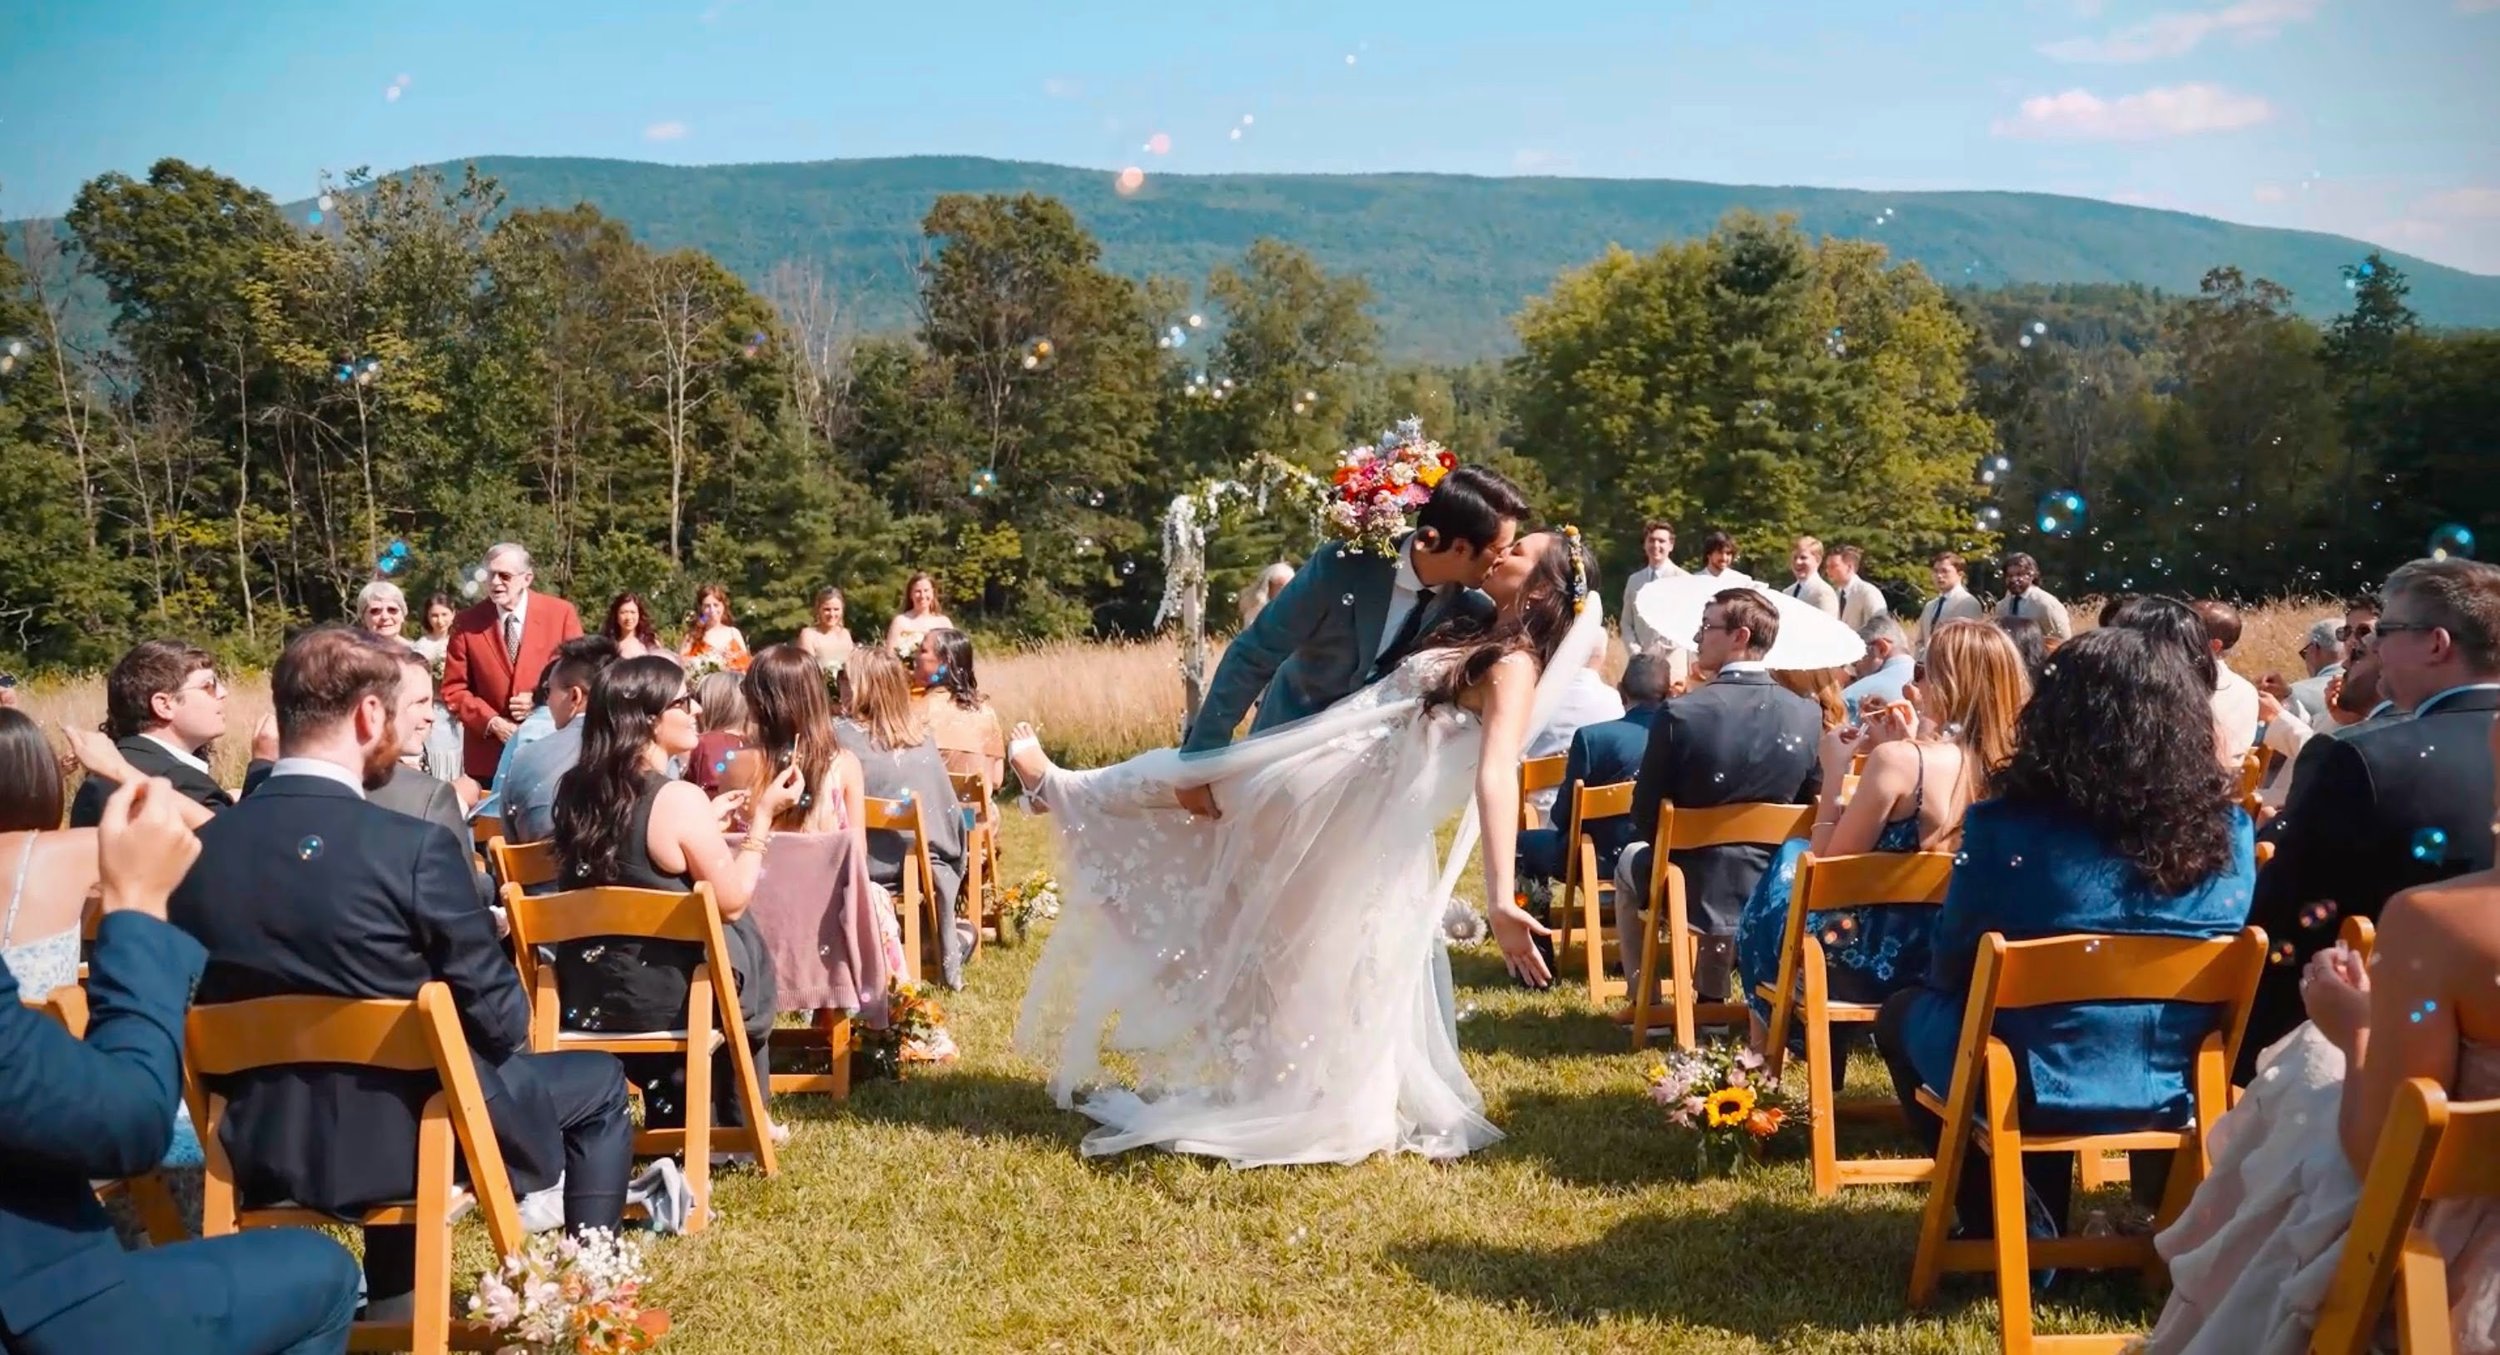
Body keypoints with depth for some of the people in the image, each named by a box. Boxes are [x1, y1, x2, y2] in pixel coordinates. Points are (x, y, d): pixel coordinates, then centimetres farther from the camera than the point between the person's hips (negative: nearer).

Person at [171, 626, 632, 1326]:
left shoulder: (198, 847, -6)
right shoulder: (414, 846, -22)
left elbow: (210, 999, 8)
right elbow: (498, 1015, -14)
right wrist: (509, 1034, 9)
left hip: (265, 1138, 6)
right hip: (411, 1127, -6)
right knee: (598, 1082, 18)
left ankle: (391, 1302, 41)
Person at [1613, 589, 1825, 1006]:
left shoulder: (1679, 714, -20)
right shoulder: (1808, 716, -9)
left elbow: (1644, 818, -11)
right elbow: (1810, 810, 4)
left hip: (1695, 886, -3)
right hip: (1775, 886, 4)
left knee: (1629, 861, 31)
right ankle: (1711, 999, 44)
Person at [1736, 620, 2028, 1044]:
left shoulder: (1897, 759, -23)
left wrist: (1835, 770, -4)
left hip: (1875, 961, -6)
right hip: (1950, 961, 6)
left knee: (1788, 865, 25)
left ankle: (1766, 1038, 40)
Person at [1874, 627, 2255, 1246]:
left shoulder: (2007, 826, -17)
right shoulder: (2225, 829, -7)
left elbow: (1950, 969, -4)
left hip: (2032, 1089, -5)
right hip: (2174, 1089, 5)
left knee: (1905, 1013, 25)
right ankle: (2047, 1220, 38)